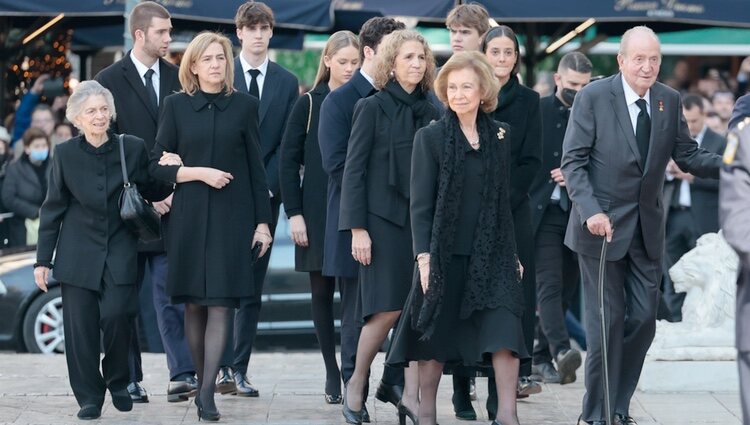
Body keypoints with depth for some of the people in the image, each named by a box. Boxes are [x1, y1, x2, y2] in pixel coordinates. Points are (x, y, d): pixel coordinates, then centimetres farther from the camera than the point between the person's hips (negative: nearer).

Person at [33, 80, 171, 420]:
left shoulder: (133, 148, -1)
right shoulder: (65, 154, 0)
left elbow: (151, 193, 8)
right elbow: (53, 209, 4)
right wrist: (42, 260, 4)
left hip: (120, 251, -1)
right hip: (79, 252, 1)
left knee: (117, 316, -13)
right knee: (81, 325, -2)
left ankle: (118, 381, 14)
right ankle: (89, 397, 12)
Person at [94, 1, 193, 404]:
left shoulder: (179, 79, 8)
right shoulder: (110, 80, -1)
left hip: (171, 202, 2)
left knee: (171, 293, -4)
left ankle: (182, 374, -8)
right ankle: (129, 379, 11)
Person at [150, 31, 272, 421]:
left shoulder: (244, 106, 4)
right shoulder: (176, 106, 5)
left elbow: (256, 168, 5)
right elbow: (158, 165, 3)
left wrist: (263, 222, 2)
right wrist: (200, 173, -12)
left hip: (231, 216, -1)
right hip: (188, 215, 1)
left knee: (220, 303, -8)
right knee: (193, 304, 4)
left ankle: (207, 393, -13)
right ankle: (201, 381, 16)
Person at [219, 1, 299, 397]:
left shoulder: (287, 83, 9)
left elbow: (287, 143, 5)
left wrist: (266, 185, -7)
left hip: (265, 192, 2)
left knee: (253, 286, 4)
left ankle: (239, 368, 7)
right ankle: (222, 366, -6)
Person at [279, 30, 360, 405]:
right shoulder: (309, 104, 2)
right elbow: (288, 161, 1)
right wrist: (294, 213, -5)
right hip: (318, 214, 0)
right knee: (322, 292, 4)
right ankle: (332, 373, 12)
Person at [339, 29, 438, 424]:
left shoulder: (430, 113, 10)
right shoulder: (373, 108, -2)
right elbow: (353, 169, -4)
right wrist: (357, 228, -10)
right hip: (384, 219, -4)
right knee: (388, 309, -6)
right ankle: (356, 385, 13)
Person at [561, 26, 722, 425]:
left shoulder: (669, 101, 4)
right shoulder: (593, 96, -9)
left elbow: (687, 155, 7)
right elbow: (573, 162, -10)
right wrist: (591, 211, -23)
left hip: (647, 227, 5)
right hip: (603, 224, -4)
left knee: (643, 319, 6)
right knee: (606, 321, -1)